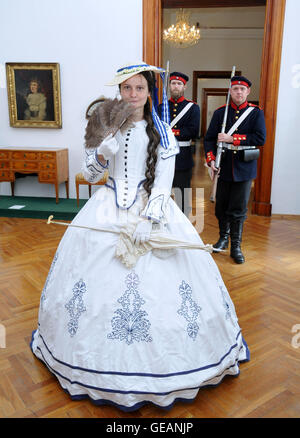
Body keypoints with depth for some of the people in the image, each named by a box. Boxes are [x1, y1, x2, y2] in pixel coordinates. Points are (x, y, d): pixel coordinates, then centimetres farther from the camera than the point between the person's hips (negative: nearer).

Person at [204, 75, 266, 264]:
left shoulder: (256, 113, 1)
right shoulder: (220, 112, 7)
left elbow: (260, 138, -11)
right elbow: (209, 138, 5)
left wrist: (231, 138, -15)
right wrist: (211, 159, -11)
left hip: (244, 168, -2)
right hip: (223, 168, 2)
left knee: (238, 209, 1)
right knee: (221, 206, 12)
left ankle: (236, 246, 13)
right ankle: (224, 238, 33)